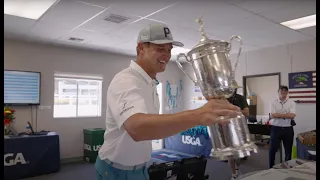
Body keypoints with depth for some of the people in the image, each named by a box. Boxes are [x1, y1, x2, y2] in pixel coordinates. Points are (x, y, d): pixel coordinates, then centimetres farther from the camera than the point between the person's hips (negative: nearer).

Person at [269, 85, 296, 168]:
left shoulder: (291, 102, 0)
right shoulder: (274, 102, 0)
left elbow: (292, 115, -14)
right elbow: (273, 115, -12)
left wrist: (278, 115, -14)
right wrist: (286, 115, -13)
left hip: (288, 129, 1)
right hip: (276, 128, 0)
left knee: (288, 150, 13)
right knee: (272, 149, 6)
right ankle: (271, 168, 20)